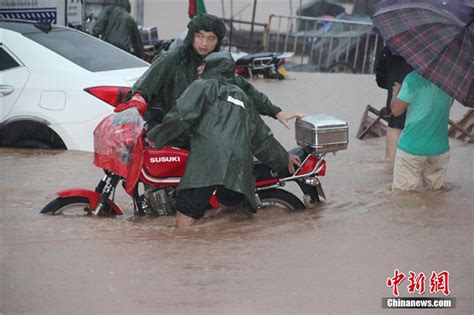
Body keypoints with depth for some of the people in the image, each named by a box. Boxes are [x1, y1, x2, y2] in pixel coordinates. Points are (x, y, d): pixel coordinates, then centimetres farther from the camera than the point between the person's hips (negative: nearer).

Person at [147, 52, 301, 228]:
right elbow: (262, 137, 39)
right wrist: (284, 159, 50)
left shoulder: (203, 87, 15)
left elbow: (181, 116, 0)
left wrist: (154, 137, 7)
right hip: (240, 166, 6)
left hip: (207, 159, -6)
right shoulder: (243, 98, 35)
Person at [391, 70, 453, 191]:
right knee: (433, 193, 15)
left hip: (412, 146, -5)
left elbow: (396, 110, -10)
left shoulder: (414, 78, -13)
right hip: (440, 147, 5)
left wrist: (396, 92, 12)